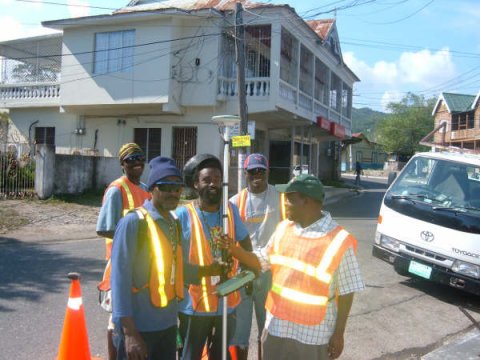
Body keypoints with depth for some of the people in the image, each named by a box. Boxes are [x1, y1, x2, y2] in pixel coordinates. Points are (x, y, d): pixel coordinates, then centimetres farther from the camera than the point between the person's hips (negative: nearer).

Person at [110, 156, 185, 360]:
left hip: (168, 325, 7)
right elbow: (120, 278, -16)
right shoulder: (133, 223, -13)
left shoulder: (175, 223, 8)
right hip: (138, 327, -6)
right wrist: (129, 331, -18)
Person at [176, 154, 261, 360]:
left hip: (227, 304, 4)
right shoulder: (184, 215, -13)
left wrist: (234, 249, -21)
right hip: (194, 306, -4)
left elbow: (253, 261, -1)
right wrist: (206, 270, -21)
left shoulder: (231, 211, -1)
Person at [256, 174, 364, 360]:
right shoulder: (283, 228, 1)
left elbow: (346, 292, -11)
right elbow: (262, 261, 12)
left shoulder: (339, 241, -16)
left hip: (313, 334, -5)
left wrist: (339, 333, -9)